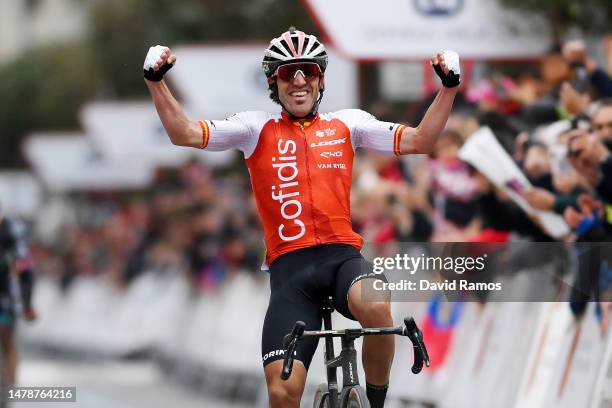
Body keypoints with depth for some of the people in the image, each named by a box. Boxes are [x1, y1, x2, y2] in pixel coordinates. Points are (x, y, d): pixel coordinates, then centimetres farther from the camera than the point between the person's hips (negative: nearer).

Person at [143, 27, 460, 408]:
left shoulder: (346, 123, 14)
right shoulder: (257, 129, 11)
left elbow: (419, 141, 9)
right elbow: (184, 133, 3)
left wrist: (449, 87, -2)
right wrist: (156, 81, -10)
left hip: (342, 254, 0)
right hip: (290, 266, 0)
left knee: (376, 308, -36)